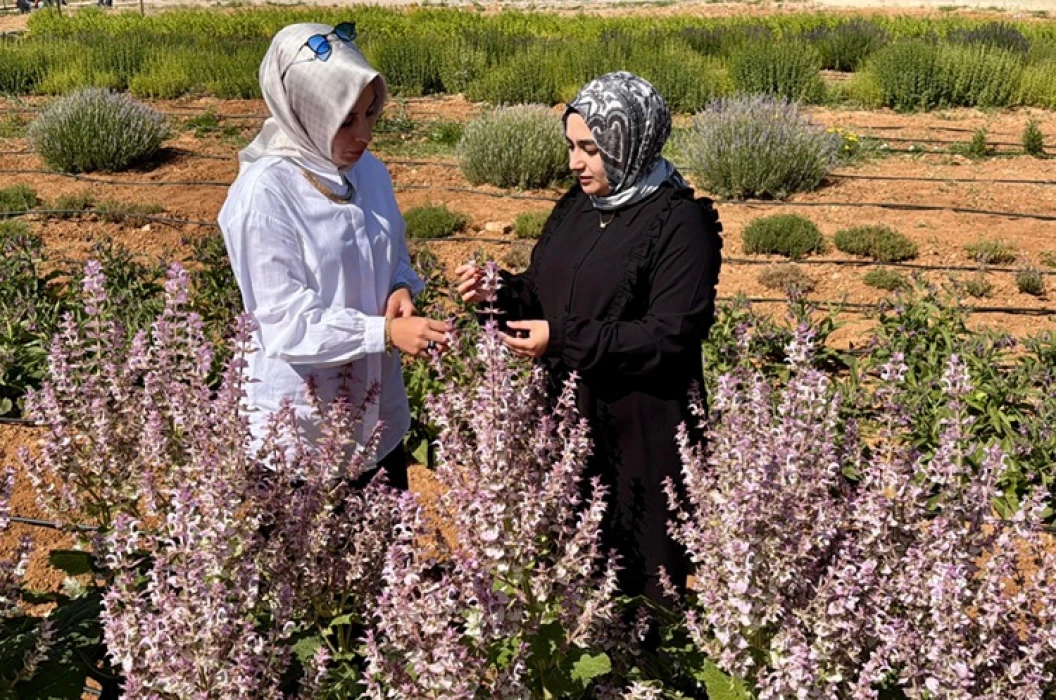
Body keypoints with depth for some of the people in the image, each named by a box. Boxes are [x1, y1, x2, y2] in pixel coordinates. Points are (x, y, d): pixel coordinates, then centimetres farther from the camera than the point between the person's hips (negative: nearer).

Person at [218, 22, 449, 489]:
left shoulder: (369, 171, 0)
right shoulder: (263, 194, -20)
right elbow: (286, 322, -21)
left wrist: (401, 289, -9)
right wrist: (386, 332, -29)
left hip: (378, 410, 6)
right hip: (302, 424, -6)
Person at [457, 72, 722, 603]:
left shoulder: (680, 224, -13)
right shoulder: (577, 205, 10)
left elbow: (671, 338, -19)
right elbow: (543, 292, 17)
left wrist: (563, 339, -21)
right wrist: (499, 293, -5)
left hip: (640, 431, -7)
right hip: (567, 416, 7)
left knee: (638, 571, 5)